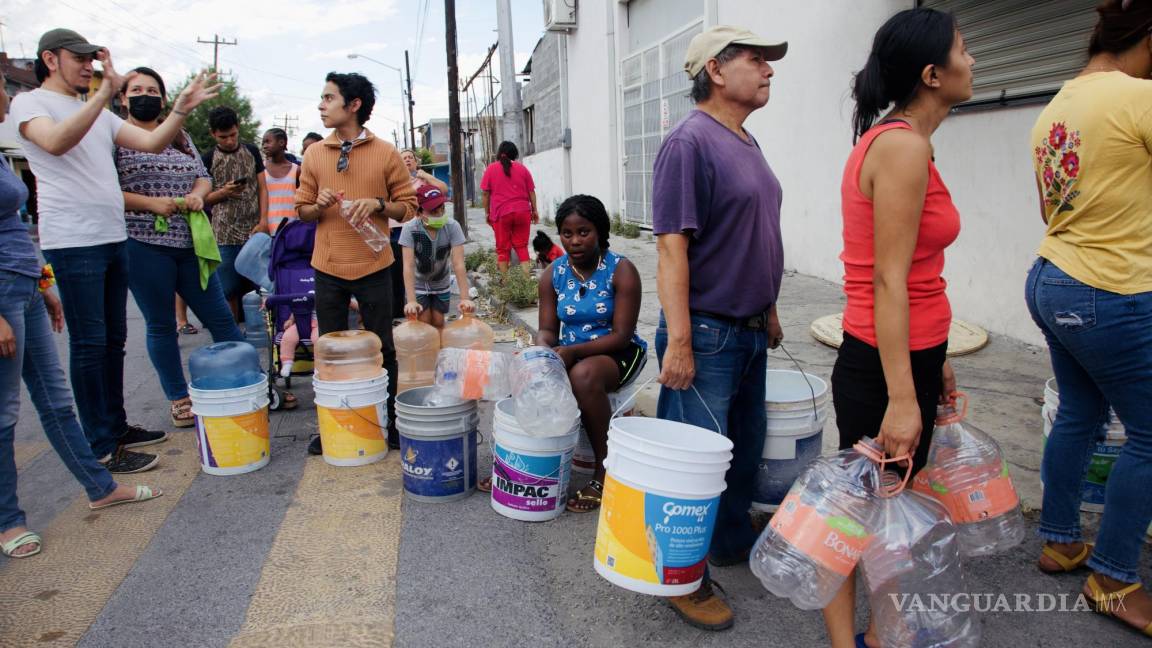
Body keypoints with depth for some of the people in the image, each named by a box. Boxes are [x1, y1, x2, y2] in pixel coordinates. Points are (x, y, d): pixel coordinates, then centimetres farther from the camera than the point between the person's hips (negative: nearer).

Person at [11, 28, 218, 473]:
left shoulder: (99, 112, 18)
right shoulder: (29, 102, -2)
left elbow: (152, 143, 9)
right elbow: (56, 142, -24)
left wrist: (182, 108, -7)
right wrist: (106, 91, -31)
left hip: (113, 238, 8)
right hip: (73, 242, -7)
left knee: (114, 339, 13)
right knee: (89, 344, -4)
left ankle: (116, 426, 25)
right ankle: (102, 448, 2)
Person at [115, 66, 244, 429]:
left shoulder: (181, 137, 16)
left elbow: (203, 177, 17)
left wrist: (197, 195, -5)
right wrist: (151, 203, -17)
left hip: (190, 243, 4)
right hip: (143, 245, -4)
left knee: (220, 318, 6)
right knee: (161, 326, 6)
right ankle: (178, 398, 17)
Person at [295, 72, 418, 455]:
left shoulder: (386, 153, -3)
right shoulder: (314, 155, 6)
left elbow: (408, 206, 1)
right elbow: (302, 209, 12)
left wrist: (377, 204, -16)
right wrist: (319, 205, -10)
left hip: (373, 266, -3)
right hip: (328, 266, 3)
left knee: (382, 349, 7)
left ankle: (389, 424, 22)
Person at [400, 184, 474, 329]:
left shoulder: (452, 226, -25)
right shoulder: (410, 229, -28)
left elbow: (458, 264, -28)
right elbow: (408, 266, -32)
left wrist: (464, 298, -35)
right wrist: (411, 301, -40)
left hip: (441, 284, 1)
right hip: (418, 284, -1)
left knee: (438, 323, 5)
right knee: (423, 325, -3)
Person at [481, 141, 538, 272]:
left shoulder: (491, 169, 2)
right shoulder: (522, 168, 7)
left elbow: (486, 193, 1)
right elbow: (531, 192, 7)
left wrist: (487, 212, 8)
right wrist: (534, 210, 13)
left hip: (501, 213, -2)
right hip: (522, 212, 2)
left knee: (503, 248, 6)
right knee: (522, 246, 9)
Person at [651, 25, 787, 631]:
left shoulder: (745, 143, 13)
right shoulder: (690, 141, -16)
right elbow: (671, 246, -21)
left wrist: (768, 309, 21)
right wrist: (679, 342, -24)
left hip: (750, 331, 9)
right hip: (707, 333, -9)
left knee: (746, 448, 20)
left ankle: (734, 541, 40)